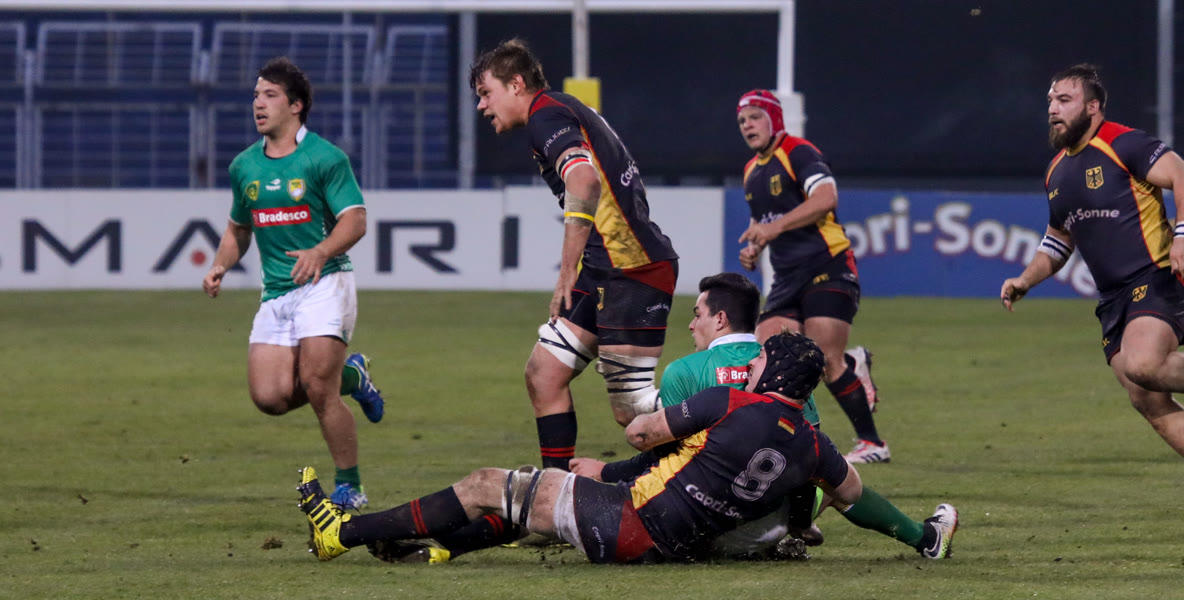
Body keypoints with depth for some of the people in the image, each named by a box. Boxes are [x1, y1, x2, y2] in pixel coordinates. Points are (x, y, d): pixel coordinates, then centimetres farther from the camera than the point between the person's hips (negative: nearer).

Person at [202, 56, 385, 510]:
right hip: (276, 293, 6)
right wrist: (219, 267, 5)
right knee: (270, 396, -9)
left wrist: (320, 252, -30)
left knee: (317, 390, -16)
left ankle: (350, 486, 1)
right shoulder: (244, 166, 13)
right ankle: (349, 375, 20)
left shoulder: (324, 158, -7)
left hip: (323, 284, -6)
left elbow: (355, 221, -12)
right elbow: (238, 229, 24)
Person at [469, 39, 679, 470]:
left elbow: (584, 180, -28)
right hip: (605, 272, 10)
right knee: (543, 374, 8)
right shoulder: (561, 111, 21)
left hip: (632, 269, -10)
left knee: (632, 409, -10)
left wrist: (568, 272, -26)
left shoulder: (546, 115, -10)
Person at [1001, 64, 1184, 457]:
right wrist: (1025, 281, 18)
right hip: (1114, 301, 8)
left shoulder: (1123, 145, -8)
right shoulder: (1057, 172, 18)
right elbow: (1058, 242, 31)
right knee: (1150, 405, 0)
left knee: (1142, 364, -34)